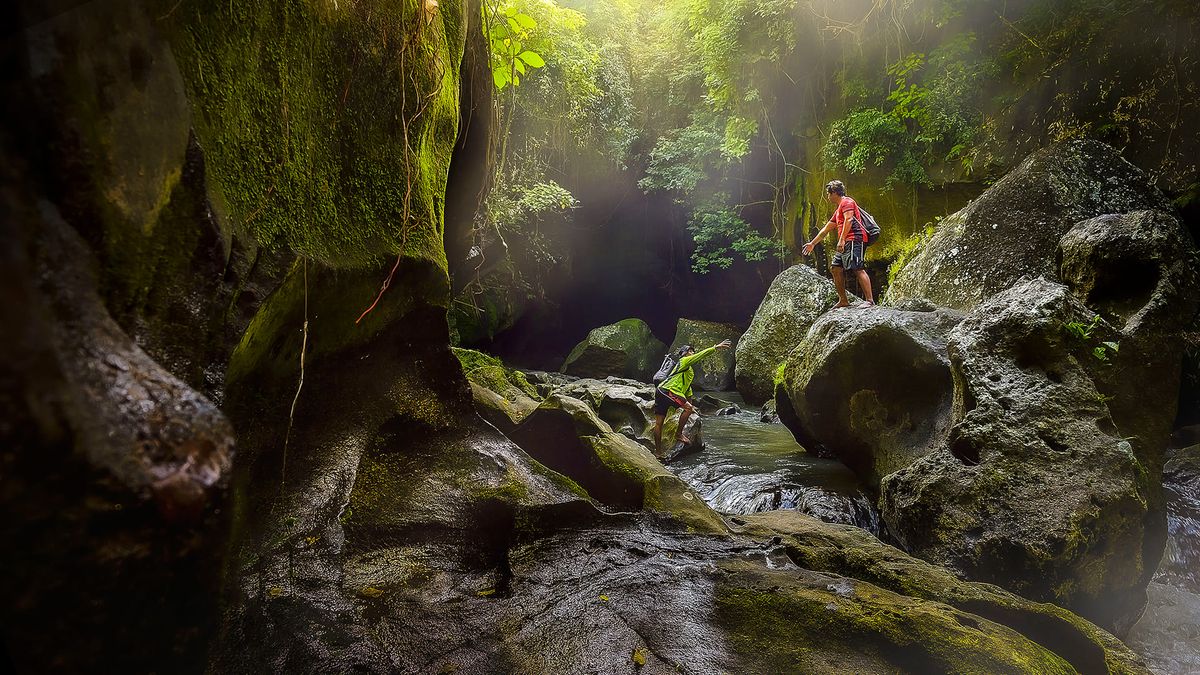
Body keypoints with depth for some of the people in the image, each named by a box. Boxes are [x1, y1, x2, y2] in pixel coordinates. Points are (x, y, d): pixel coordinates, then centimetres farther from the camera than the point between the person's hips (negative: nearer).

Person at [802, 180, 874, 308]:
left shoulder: (846, 202, 0)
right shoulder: (838, 210, 30)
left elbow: (849, 220, -16)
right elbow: (826, 229, 36)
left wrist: (841, 239, -24)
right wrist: (812, 243, 39)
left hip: (855, 239, -10)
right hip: (846, 243, 10)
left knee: (858, 269, -19)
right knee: (836, 268, 6)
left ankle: (870, 301, -25)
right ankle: (843, 301, 7)